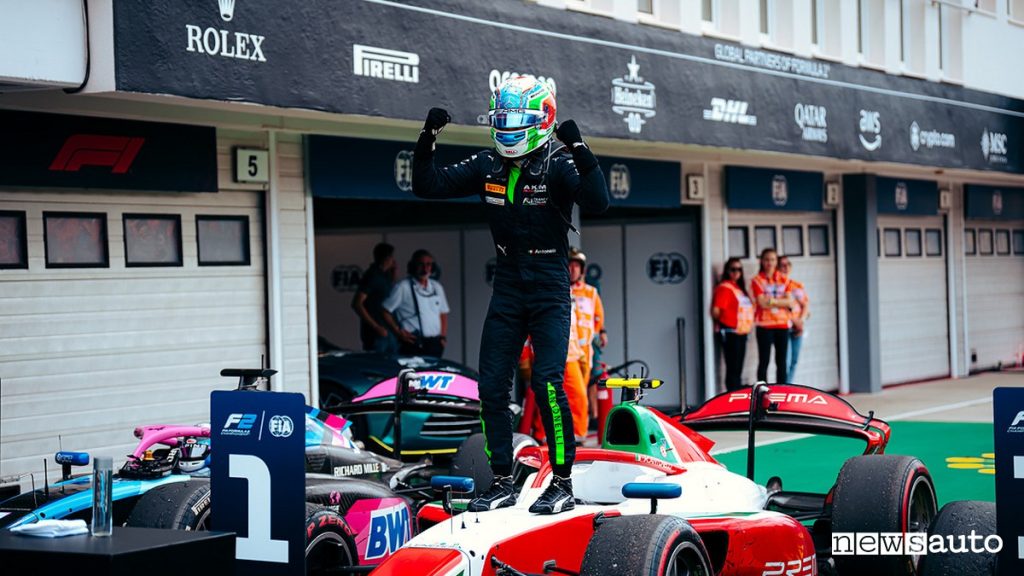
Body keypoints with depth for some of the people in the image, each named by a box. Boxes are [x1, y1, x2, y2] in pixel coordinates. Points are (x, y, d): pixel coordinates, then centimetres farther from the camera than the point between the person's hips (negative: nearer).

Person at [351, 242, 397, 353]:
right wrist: (376, 327, -19)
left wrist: (393, 274, 12)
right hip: (375, 333, -8)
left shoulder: (385, 276, 11)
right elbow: (357, 304, -17)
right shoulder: (372, 276, -12)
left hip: (388, 331, 8)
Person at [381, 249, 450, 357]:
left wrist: (443, 336, 11)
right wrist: (398, 332, -6)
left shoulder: (437, 287, 13)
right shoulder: (402, 288, -5)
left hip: (435, 344, 5)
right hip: (413, 344, -5)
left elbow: (443, 314, 21)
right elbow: (385, 312, -2)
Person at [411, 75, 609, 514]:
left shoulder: (557, 165, -11)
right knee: (491, 386, 3)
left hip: (549, 287, -6)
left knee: (547, 383, -13)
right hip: (507, 285, 6)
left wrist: (579, 151, -36)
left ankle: (563, 483, -1)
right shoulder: (487, 166, 4)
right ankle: (502, 482, 13)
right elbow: (428, 186, 5)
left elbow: (597, 202, -27)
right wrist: (427, 141, -8)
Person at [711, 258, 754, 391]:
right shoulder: (724, 288, -11)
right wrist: (725, 323, -3)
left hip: (741, 333, 9)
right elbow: (716, 311, -18)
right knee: (733, 369, -9)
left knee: (738, 370, 12)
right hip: (730, 333, -9)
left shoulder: (739, 287, 16)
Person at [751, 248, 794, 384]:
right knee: (764, 361, -4)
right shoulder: (757, 280, -2)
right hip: (765, 325, -4)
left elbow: (789, 302, 0)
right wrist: (781, 302, -8)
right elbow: (762, 303, -12)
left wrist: (772, 301, -11)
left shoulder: (784, 280, 9)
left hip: (782, 324, 4)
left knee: (781, 361, 7)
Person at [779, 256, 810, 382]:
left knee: (794, 361, 7)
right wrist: (794, 320, -13)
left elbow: (806, 304, 12)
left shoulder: (798, 285, 14)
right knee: (786, 361, -12)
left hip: (798, 328, 6)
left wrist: (801, 320, -5)